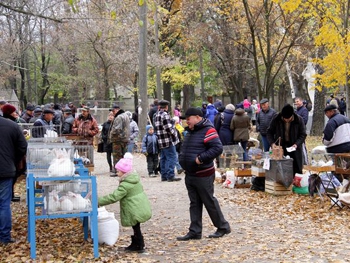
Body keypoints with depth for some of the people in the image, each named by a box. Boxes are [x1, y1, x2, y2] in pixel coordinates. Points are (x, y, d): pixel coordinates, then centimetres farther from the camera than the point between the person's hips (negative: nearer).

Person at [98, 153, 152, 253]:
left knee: (136, 228, 2)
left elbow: (113, 197, -24)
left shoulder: (125, 185, -22)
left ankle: (139, 246, 12)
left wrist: (99, 201, -18)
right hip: (141, 208, 10)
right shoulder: (135, 179, 7)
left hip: (136, 211, -10)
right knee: (136, 228, 18)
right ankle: (135, 244, 28)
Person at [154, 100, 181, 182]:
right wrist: (174, 133, -4)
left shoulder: (156, 115, 14)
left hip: (161, 141, 9)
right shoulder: (165, 115, -16)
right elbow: (168, 128, -20)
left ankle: (164, 176, 18)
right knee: (171, 158, -4)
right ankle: (170, 176, -4)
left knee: (163, 158, 13)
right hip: (168, 140, -9)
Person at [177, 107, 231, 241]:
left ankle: (223, 227, 16)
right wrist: (182, 158, 9)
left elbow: (218, 148, -23)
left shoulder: (208, 131, -14)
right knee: (194, 204, 10)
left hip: (203, 176, -9)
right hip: (190, 175, 9)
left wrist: (200, 158, -23)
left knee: (210, 202, 1)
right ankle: (194, 231, 15)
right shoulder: (190, 132, 14)